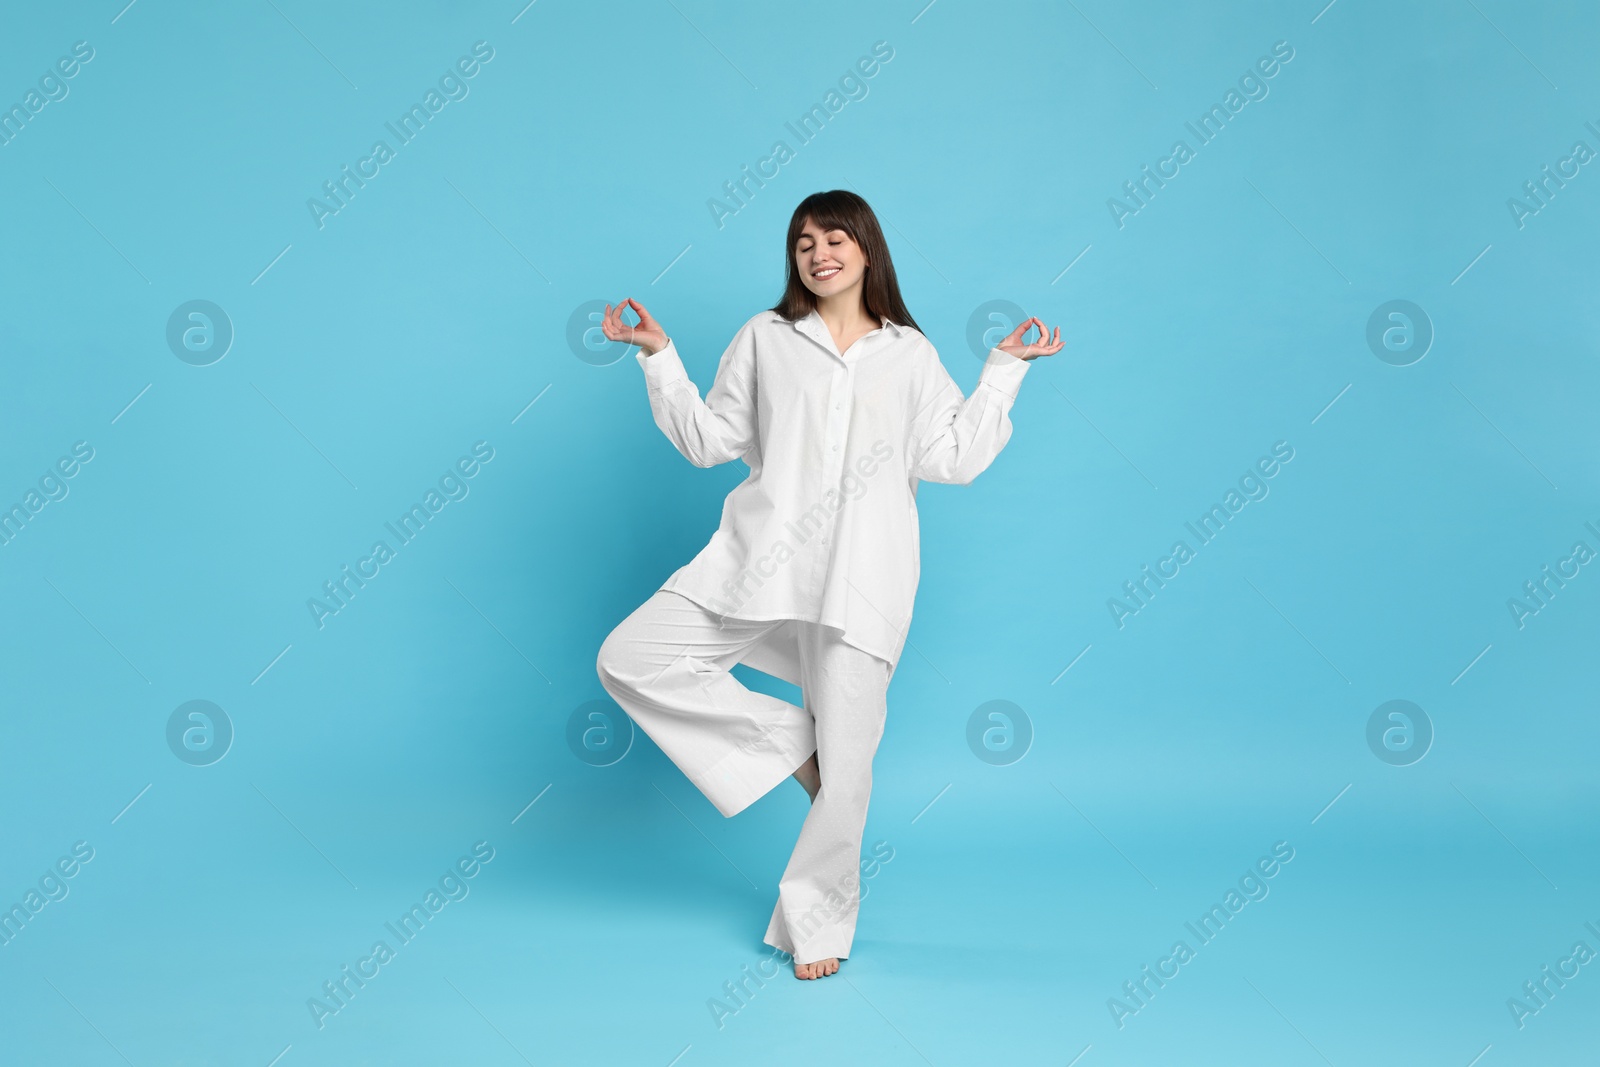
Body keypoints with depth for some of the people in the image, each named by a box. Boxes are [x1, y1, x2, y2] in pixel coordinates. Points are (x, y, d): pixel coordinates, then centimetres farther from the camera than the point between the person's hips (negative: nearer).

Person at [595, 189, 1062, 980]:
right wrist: (659, 357, 7)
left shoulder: (910, 354, 13)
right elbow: (709, 440, 14)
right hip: (762, 557, 2)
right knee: (629, 660, -10)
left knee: (845, 762, -2)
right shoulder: (766, 338, 13)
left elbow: (956, 458, 10)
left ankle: (818, 923, 19)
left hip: (860, 574, -1)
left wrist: (1003, 369, 9)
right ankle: (789, 741, 4)